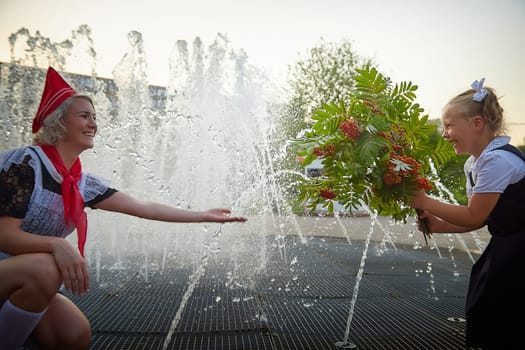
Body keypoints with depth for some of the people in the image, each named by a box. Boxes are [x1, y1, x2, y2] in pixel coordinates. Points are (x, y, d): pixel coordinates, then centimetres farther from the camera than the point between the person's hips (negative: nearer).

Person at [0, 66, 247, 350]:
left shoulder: (83, 184, 1)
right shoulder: (25, 162, -19)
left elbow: (143, 208, 1)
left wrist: (204, 216, 1)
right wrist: (57, 244, -42)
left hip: (27, 280, 7)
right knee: (44, 268, -35)